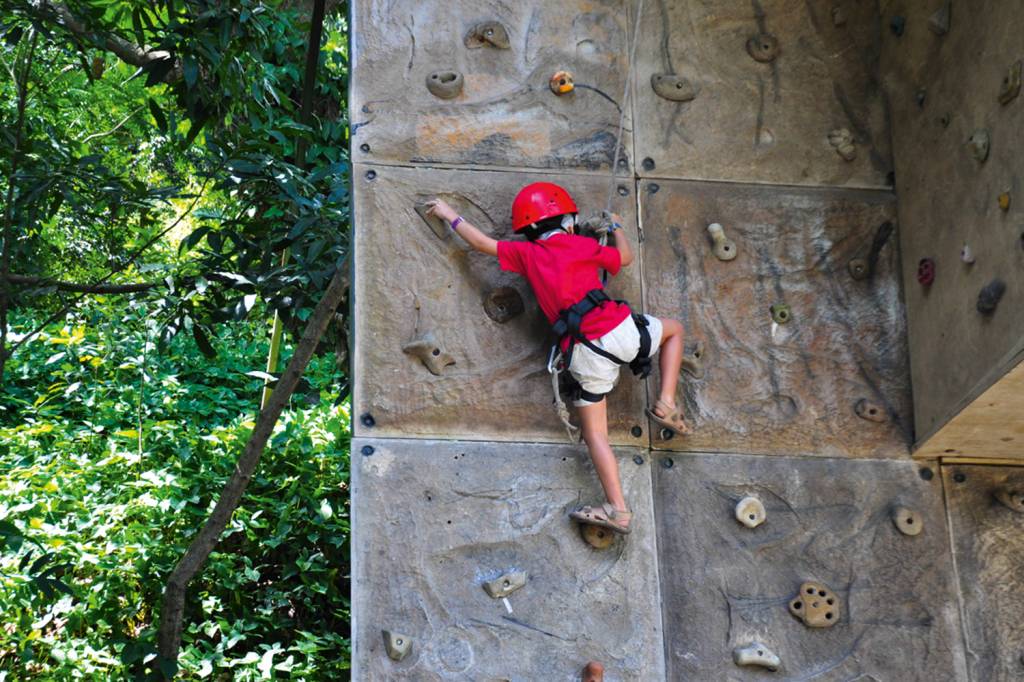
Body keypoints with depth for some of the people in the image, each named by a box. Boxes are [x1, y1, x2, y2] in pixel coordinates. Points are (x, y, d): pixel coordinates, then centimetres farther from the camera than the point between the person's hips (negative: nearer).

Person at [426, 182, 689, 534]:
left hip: (586, 355, 1)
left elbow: (483, 243, 18)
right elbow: (625, 257, 24)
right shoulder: (582, 245, 9)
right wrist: (617, 228, 43)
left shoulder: (527, 254, 13)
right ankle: (666, 405, 15)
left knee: (595, 433, 8)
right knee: (674, 329, 27)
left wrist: (450, 215, 33)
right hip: (620, 330, -1)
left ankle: (618, 509, -2)